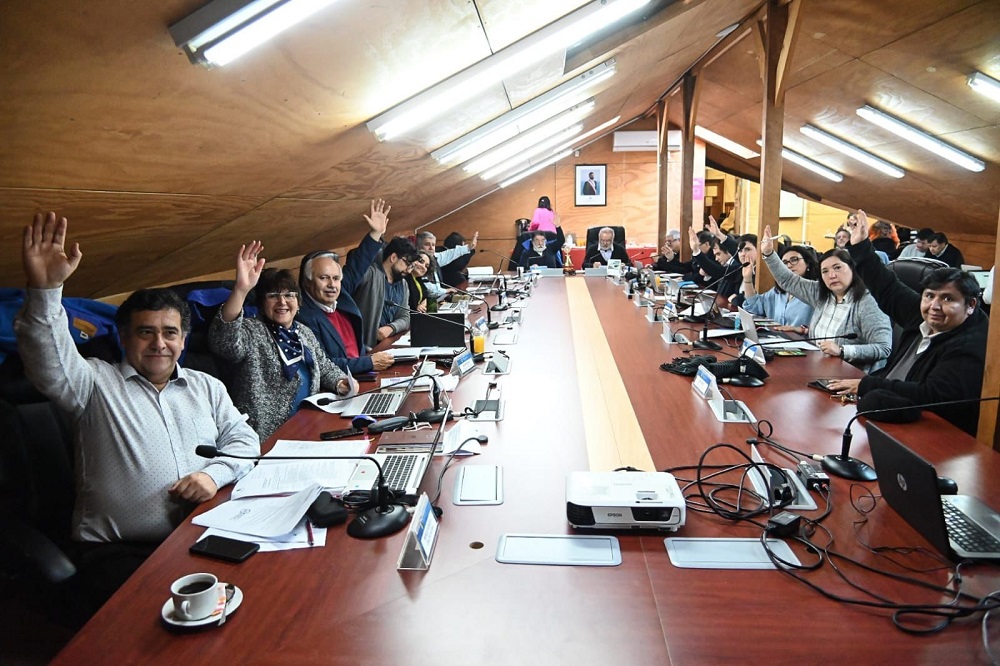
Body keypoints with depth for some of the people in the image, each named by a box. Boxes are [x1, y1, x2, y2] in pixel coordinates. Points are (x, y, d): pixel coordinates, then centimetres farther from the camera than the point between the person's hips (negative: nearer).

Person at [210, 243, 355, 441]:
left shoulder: (304, 332, 13)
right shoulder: (251, 332, -8)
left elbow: (324, 367, 24)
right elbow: (223, 342, -30)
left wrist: (341, 382, 2)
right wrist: (240, 289, -43)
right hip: (270, 437, -7)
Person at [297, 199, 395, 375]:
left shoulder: (339, 295, 5)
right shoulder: (304, 316, -16)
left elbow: (357, 267, 21)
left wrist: (376, 233, 18)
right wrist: (370, 362, -21)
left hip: (361, 375, 8)